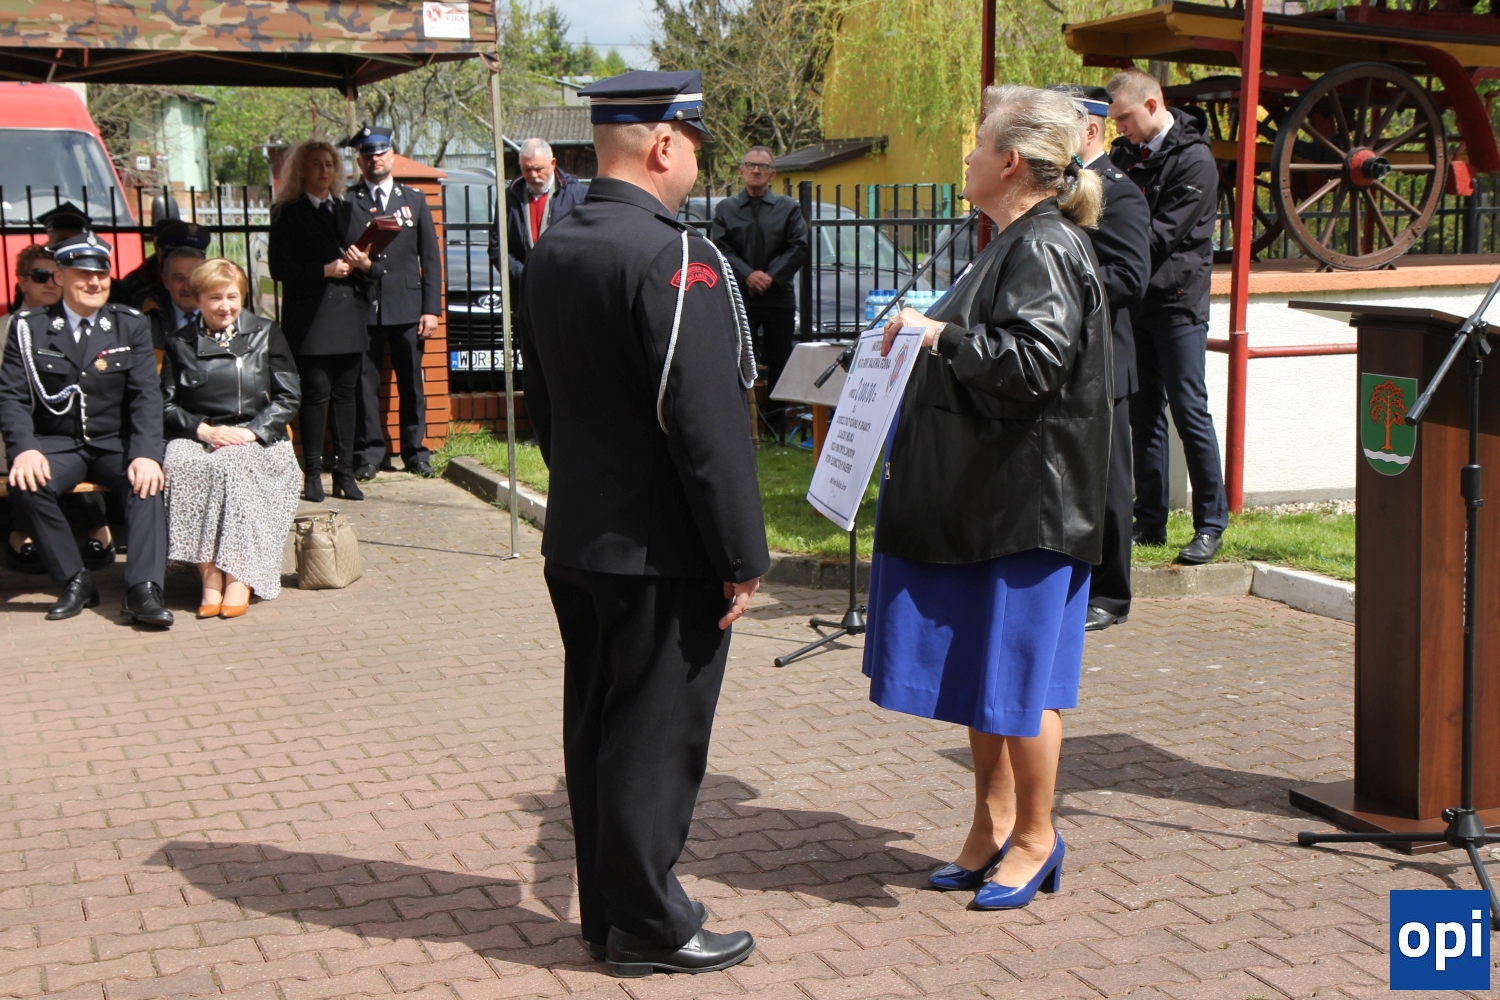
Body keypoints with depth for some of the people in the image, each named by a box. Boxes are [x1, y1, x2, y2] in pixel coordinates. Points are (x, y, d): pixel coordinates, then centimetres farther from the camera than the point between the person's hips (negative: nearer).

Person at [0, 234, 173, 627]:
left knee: (147, 482, -31)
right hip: (58, 444, 0)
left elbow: (146, 396, -5)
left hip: (116, 444, 0)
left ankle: (143, 589, -36)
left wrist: (146, 454, -23)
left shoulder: (132, 325, 4)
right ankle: (76, 582, -15)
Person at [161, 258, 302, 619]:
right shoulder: (179, 343, 13)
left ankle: (239, 579, -32)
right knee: (180, 465, -33)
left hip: (257, 440, -1)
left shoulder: (266, 335, 10)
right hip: (197, 438, 1)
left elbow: (289, 396, 4)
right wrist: (204, 429, -12)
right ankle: (210, 579, -34)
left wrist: (252, 431, -11)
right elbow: (166, 405, 7)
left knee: (230, 466, -35)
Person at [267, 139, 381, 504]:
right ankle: (312, 474, 0)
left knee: (345, 394, 5)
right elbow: (280, 268, -6)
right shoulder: (288, 215, 4)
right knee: (316, 393, -7)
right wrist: (324, 271, -15)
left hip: (349, 319, 4)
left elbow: (378, 265, 16)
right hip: (310, 320, -4)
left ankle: (345, 473, 9)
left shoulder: (352, 212, 18)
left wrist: (366, 264, -6)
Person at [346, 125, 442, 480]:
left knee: (412, 382, 5)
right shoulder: (346, 202, 6)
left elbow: (430, 257, 9)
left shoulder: (415, 200, 13)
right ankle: (369, 453, 9)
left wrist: (431, 308, 2)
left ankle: (416, 451, 15)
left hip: (407, 307, 2)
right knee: (365, 382, 0)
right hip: (362, 307, -1)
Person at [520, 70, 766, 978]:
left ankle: (606, 909, 29)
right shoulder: (675, 257, -19)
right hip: (662, 552, -8)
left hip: (577, 540, 9)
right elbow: (706, 420, -22)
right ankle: (649, 928, 15)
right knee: (657, 739, 3)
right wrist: (743, 554, -15)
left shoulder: (552, 251, 8)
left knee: (597, 729, 16)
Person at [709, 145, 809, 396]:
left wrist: (771, 276, -13)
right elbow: (720, 249, -1)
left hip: (779, 298, 0)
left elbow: (799, 248, -1)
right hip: (738, 298, 0)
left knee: (779, 364, 4)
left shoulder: (789, 208, 9)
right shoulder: (725, 209, 10)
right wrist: (747, 275, -15)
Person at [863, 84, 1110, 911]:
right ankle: (993, 826, 26)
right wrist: (933, 335, 13)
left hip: (1023, 507, -10)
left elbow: (1035, 362, -27)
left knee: (1014, 673, 0)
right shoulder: (1015, 245, 14)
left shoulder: (1044, 251, -16)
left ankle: (1035, 836, 16)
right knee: (977, 665, 15)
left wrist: (940, 334, -20)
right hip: (981, 498, 10)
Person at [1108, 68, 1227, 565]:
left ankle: (1211, 524, 4)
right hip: (1134, 298, 7)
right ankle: (1150, 523, 16)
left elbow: (1162, 235, -18)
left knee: (1189, 411, -4)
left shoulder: (1194, 160, -12)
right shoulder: (1125, 152, 11)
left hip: (1177, 300, -7)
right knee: (1143, 413, 9)